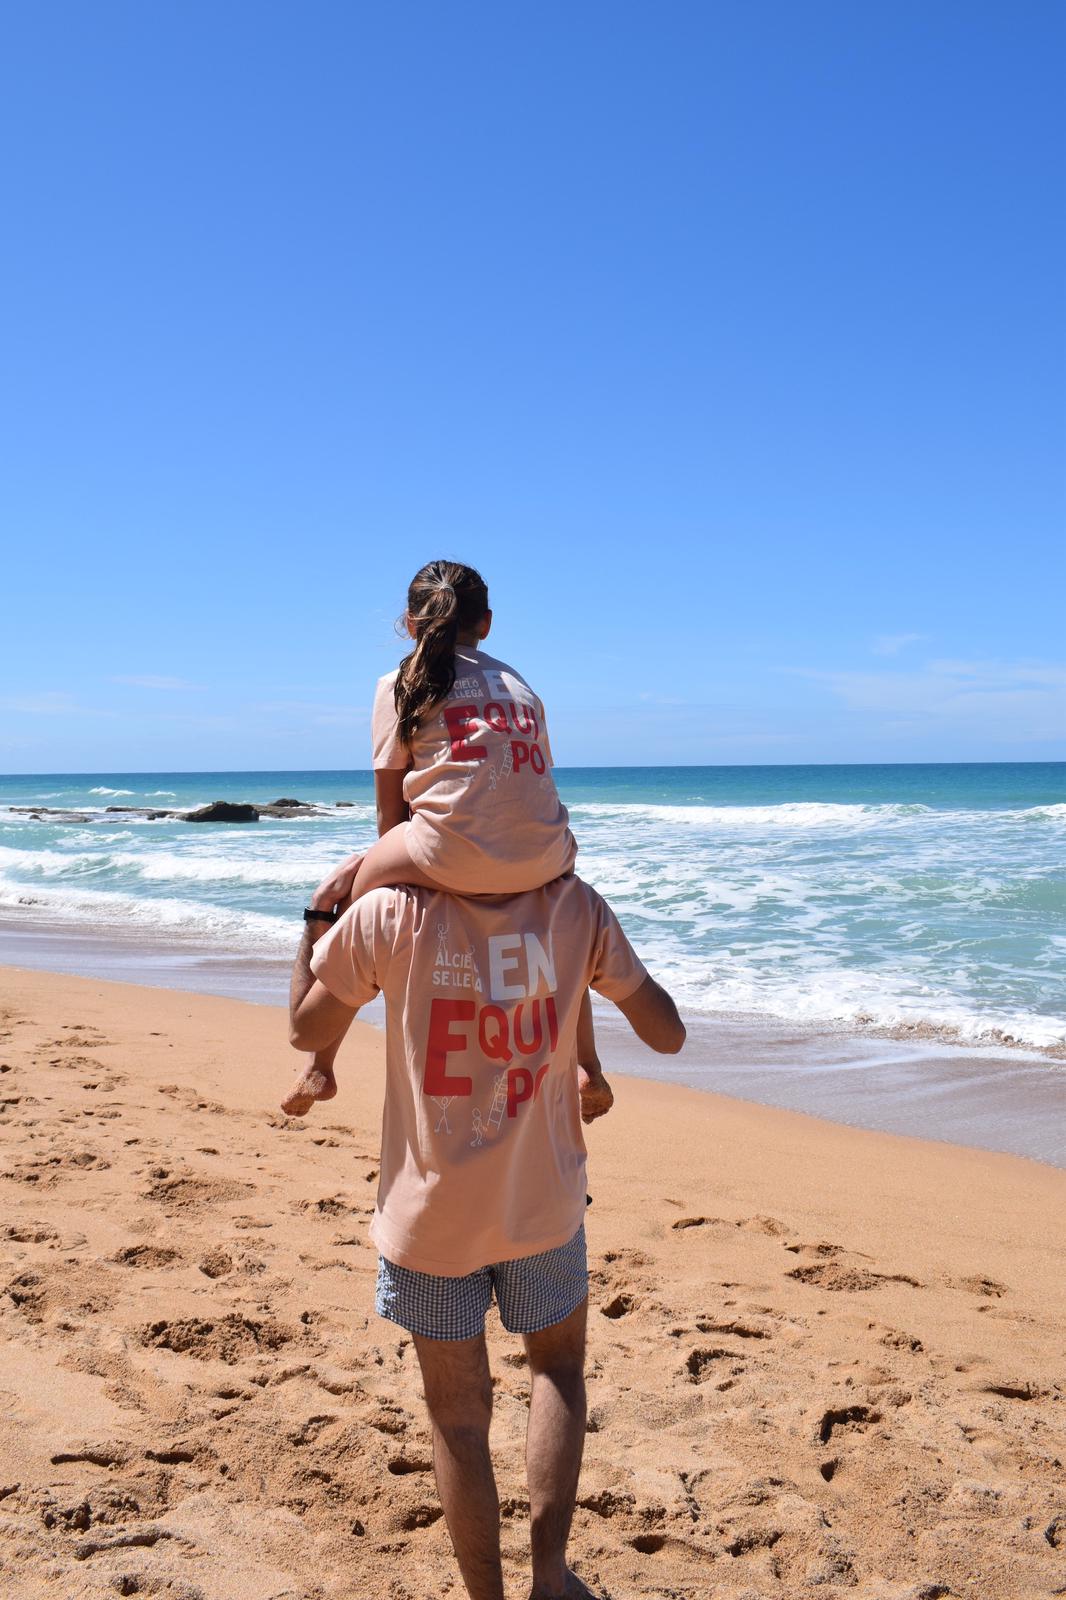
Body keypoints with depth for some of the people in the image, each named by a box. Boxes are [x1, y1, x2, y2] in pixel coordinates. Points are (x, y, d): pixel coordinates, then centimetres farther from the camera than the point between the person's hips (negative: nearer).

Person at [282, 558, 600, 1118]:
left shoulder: (402, 683, 13)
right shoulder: (520, 683, 25)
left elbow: (390, 811, 12)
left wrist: (390, 866, 29)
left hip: (455, 855, -4)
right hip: (541, 857, 4)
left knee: (347, 884, 23)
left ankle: (321, 1066, 24)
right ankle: (588, 1065, 39)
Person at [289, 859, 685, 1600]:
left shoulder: (388, 913, -17)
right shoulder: (577, 908, -12)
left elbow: (308, 1029, -1)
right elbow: (667, 1033, -3)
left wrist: (319, 917, 9)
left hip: (431, 1209, -1)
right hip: (542, 1204, 1)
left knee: (459, 1415, 18)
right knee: (558, 1362, 28)